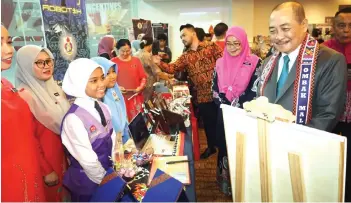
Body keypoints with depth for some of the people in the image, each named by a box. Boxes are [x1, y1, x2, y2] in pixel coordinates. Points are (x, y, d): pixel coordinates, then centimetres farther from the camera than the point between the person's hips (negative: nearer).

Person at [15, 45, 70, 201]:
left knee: (65, 194, 23)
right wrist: (46, 171, -15)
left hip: (64, 155, 7)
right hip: (47, 160, -6)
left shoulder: (55, 88, 3)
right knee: (52, 196, 14)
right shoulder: (24, 97, -20)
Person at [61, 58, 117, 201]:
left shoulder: (104, 108, -5)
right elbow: (88, 161, -21)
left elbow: (112, 141, 2)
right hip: (88, 180, -6)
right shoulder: (74, 118, -26)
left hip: (108, 173, 6)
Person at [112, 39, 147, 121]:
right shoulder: (113, 62, 1)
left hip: (136, 96, 2)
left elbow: (143, 76, 11)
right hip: (120, 97, -2)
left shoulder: (136, 60, 10)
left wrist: (141, 87, -6)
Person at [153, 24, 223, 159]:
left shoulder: (211, 47, -1)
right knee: (208, 122, 16)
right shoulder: (185, 57, 9)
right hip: (203, 96, 3)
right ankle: (211, 146, 37)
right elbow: (172, 68, -3)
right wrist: (159, 63, -20)